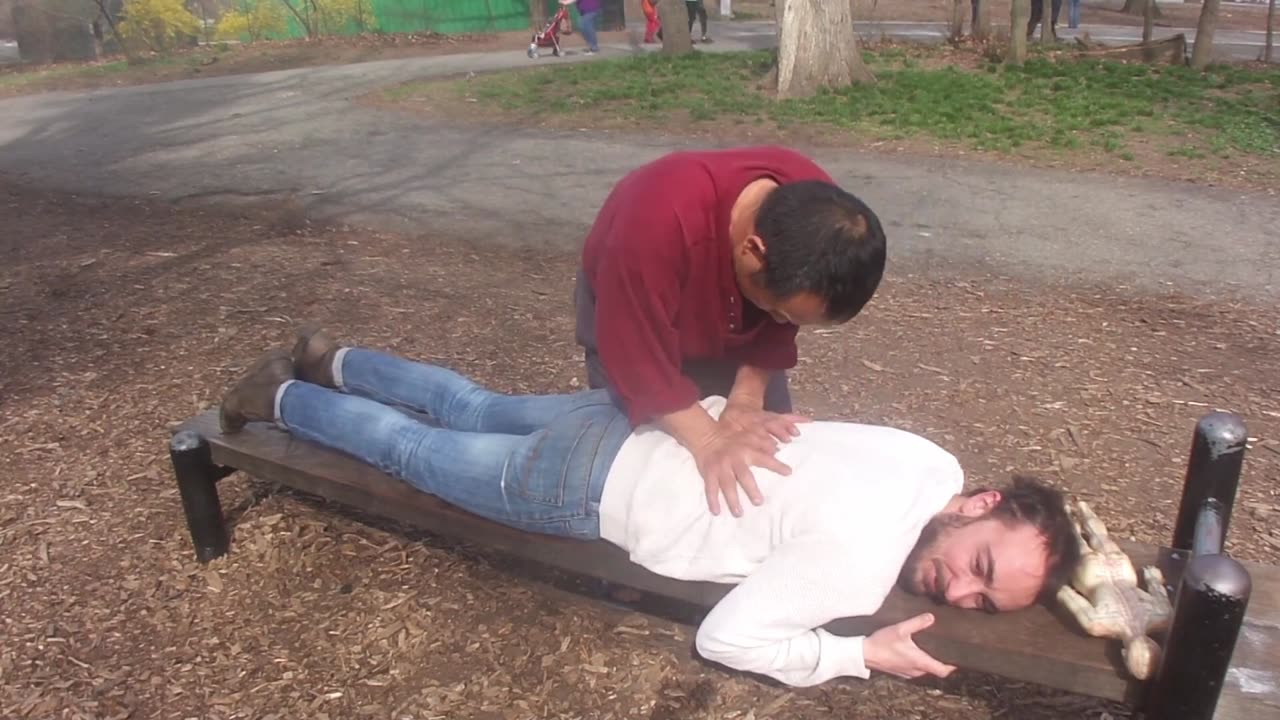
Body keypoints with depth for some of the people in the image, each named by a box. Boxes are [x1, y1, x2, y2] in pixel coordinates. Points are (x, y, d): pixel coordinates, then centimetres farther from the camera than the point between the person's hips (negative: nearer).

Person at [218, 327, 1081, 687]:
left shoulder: (929, 460, -6)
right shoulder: (858, 560, -30)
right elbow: (723, 635, -24)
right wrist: (864, 654, -21)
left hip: (629, 423, 7)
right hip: (585, 484, -6)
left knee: (470, 407, 29)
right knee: (410, 446, 18)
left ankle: (329, 360, 51)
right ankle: (281, 398, 41)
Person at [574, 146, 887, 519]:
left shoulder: (818, 212, -29)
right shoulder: (657, 225, -46)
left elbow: (776, 331, -15)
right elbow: (639, 361, -36)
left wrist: (746, 398, -27)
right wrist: (709, 440, -42)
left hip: (733, 322, 4)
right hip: (635, 315, -3)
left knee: (774, 444, 3)